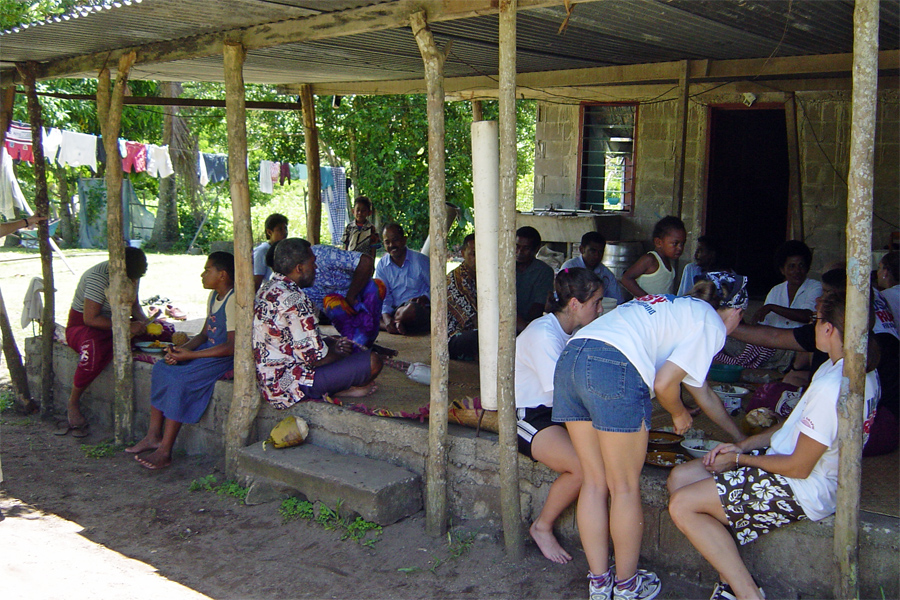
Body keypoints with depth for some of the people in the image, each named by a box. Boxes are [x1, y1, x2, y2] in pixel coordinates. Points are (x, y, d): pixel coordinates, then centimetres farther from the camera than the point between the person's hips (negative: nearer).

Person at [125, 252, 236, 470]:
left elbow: (232, 347, -24)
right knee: (161, 368, -1)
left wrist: (189, 355, -20)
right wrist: (180, 349, -4)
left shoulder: (234, 300, -19)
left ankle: (165, 452, -17)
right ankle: (154, 436, 3)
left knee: (180, 379, -24)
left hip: (225, 358, -10)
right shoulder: (214, 296, 12)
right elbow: (204, 334, 15)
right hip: (209, 350, 10)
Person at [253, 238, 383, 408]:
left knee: (336, 341, 28)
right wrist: (338, 353, -1)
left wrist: (332, 343, 11)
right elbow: (315, 357, -22)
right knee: (372, 361, -12)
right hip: (289, 386, -10)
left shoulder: (268, 289, 8)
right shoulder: (295, 300, -24)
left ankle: (339, 387, 10)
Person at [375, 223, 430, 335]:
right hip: (394, 311, 4)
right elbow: (382, 295, 2)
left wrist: (424, 298, -19)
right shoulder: (382, 265, 9)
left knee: (413, 309, -41)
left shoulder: (421, 260, -1)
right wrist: (386, 318, -16)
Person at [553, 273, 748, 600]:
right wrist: (680, 415, 19)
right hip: (615, 368, -8)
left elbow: (703, 393, 42)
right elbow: (664, 383, -3)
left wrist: (740, 436, 50)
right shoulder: (712, 324, 9)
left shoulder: (677, 307, 34)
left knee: (595, 482, 14)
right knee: (625, 487, 7)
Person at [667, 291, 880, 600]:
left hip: (800, 491, -10)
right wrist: (743, 445, 5)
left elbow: (799, 467, -22)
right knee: (680, 477, 5)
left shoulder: (831, 388, -28)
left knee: (682, 505, -12)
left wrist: (739, 459, -8)